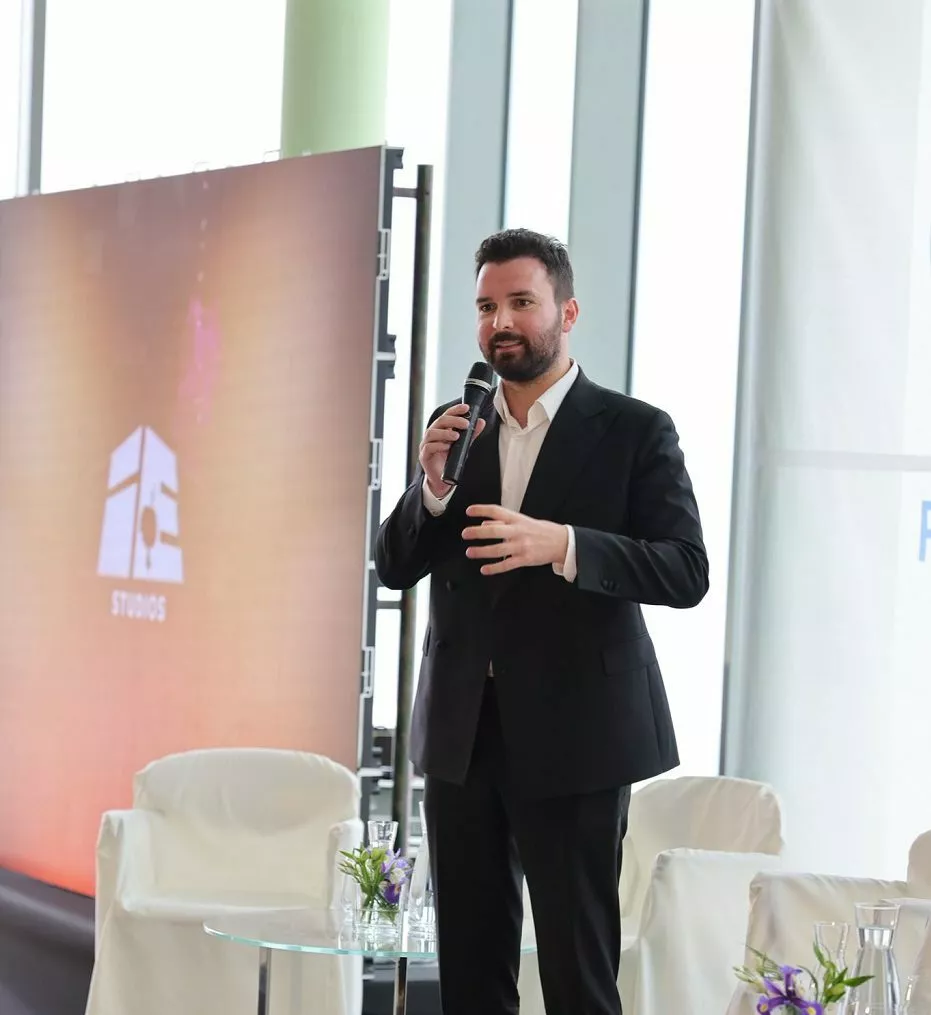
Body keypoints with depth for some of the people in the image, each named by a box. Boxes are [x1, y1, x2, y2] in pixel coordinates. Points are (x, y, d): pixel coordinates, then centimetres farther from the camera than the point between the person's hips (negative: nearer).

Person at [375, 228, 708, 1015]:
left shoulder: (635, 431, -3)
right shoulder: (454, 427, 10)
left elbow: (687, 572, -11)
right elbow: (395, 567, 9)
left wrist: (562, 545, -25)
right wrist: (433, 484, -10)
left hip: (573, 735, -5)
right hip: (462, 730, 5)